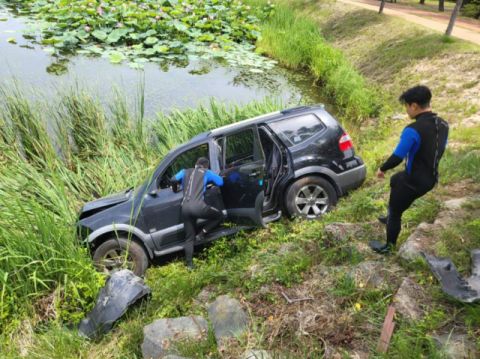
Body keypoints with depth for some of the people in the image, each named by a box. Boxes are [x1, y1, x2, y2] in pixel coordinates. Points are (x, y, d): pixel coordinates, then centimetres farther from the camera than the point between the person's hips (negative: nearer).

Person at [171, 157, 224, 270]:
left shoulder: (185, 171, 23)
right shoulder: (206, 172, 16)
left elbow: (174, 179, 8)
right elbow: (221, 182, 17)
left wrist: (175, 189, 29)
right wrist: (211, 179, 39)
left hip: (185, 208, 5)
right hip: (198, 206, -5)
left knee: (189, 238, 15)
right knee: (219, 215, 18)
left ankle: (189, 264, 12)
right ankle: (201, 235, 8)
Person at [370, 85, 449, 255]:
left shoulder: (412, 130, -30)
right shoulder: (443, 124, -4)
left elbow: (397, 158, -25)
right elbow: (439, 151, 10)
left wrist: (382, 169, -5)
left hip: (413, 181, -8)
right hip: (430, 179, 8)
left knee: (395, 213, 12)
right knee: (394, 180, 34)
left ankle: (388, 247, 32)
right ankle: (390, 218, 49)